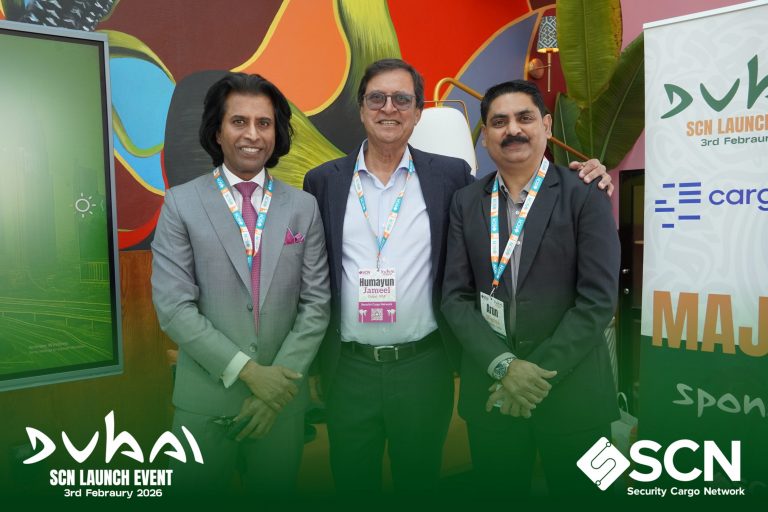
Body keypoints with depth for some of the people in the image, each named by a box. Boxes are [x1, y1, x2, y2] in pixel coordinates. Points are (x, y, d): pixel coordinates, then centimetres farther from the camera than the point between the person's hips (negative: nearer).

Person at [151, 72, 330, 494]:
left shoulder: (304, 207, 2)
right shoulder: (181, 203, -4)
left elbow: (316, 302, 0)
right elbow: (173, 307, -10)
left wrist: (284, 376, -9)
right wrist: (248, 370, -14)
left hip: (284, 395, 2)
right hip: (206, 398, -1)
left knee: (275, 490, 17)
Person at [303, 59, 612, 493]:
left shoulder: (450, 176, 0)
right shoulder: (324, 181, 2)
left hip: (424, 368, 0)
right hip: (348, 370, 1)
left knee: (420, 482, 17)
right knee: (352, 482, 17)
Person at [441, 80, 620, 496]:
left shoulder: (586, 196, -4)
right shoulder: (466, 203, 4)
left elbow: (598, 299, -10)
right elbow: (455, 296, -1)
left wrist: (541, 374, -13)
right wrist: (504, 365, -12)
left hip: (571, 389, -2)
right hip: (489, 388, 2)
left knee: (576, 489, 14)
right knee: (496, 490, 16)